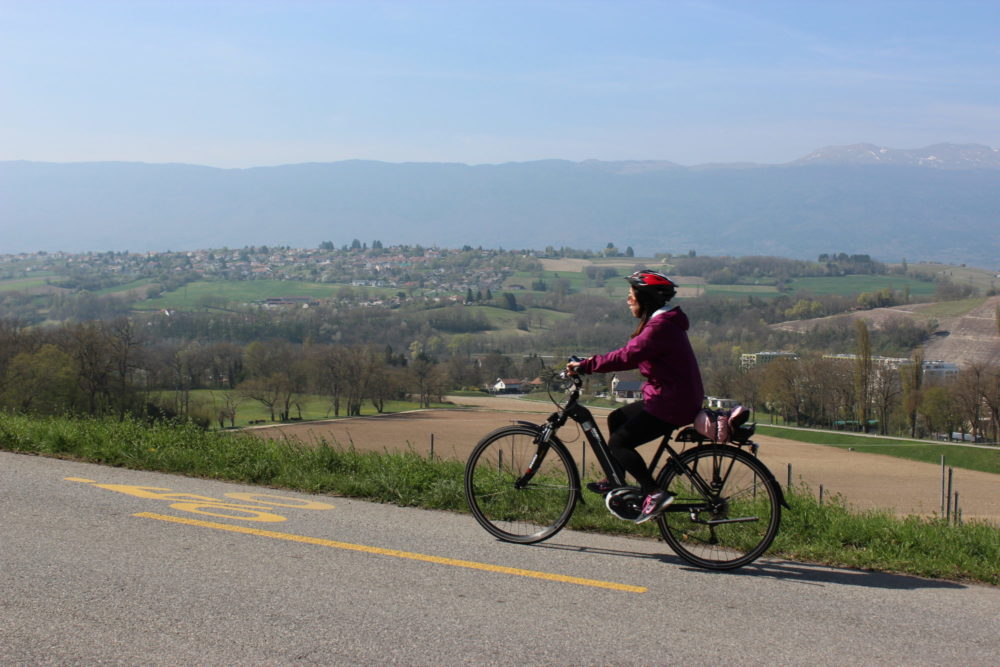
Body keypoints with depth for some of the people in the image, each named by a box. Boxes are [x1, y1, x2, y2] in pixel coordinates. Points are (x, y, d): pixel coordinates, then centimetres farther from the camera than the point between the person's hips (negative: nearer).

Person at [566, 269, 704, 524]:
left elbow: (627, 357, -29)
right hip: (671, 397, 11)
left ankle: (655, 493, -10)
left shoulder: (661, 326, -20)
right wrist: (587, 364, 6)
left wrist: (584, 366, -25)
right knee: (616, 419, 19)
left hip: (671, 405, -11)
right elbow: (631, 354, 15)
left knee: (619, 442, -9)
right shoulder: (662, 321, 13)